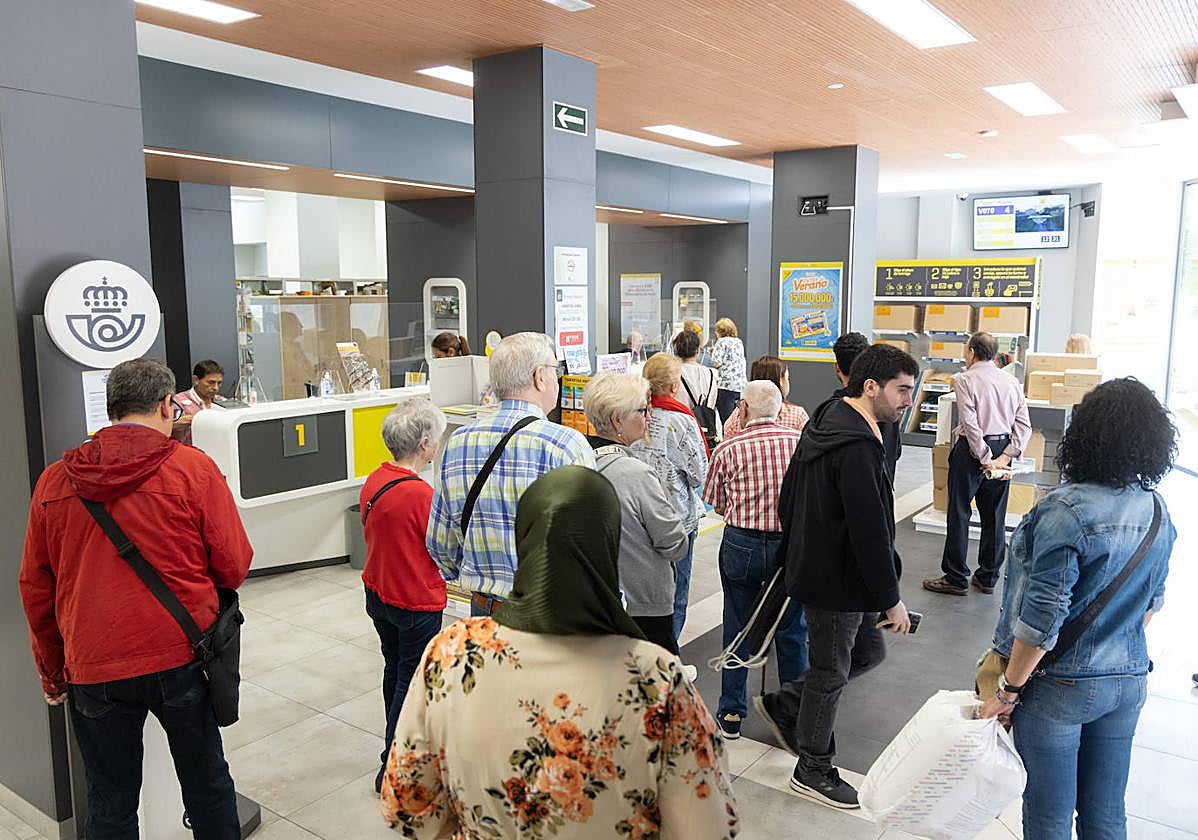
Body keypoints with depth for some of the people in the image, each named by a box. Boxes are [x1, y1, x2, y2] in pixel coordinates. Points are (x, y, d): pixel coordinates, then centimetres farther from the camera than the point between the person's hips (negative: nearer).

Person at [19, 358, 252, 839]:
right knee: (206, 784, 17)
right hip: (182, 657, -2)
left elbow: (35, 588, 9)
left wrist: (52, 672, 20)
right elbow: (234, 566, -7)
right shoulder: (193, 468, -9)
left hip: (92, 669, 2)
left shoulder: (54, 481, 2)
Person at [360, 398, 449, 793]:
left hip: (378, 593, 8)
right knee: (412, 681, 7)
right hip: (416, 603, -8)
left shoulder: (373, 481, -3)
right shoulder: (420, 494, -27)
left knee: (394, 670, 24)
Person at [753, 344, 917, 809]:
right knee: (830, 673, 8)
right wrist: (890, 600, -18)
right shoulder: (856, 447, -27)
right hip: (836, 582, -10)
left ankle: (783, 706, 32)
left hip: (813, 566, 10)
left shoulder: (828, 420, 6)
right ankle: (813, 770, 28)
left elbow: (789, 496, 15)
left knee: (868, 649, 21)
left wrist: (794, 553, 23)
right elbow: (870, 532, -27)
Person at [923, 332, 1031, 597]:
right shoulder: (1012, 381, 7)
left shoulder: (965, 380, -10)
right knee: (994, 516, 12)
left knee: (959, 515, 3)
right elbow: (1024, 425, 0)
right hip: (1003, 447, 6)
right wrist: (1005, 456, -5)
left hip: (971, 449, -6)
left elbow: (971, 424, -18)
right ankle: (987, 577, 20)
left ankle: (956, 578, 8)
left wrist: (985, 459, -14)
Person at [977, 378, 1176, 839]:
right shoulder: (1157, 510, -1)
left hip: (1061, 687, -6)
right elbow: (1152, 600, 13)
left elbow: (1042, 616, -23)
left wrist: (1008, 689, -13)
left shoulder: (1068, 510, -24)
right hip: (1128, 681, 6)